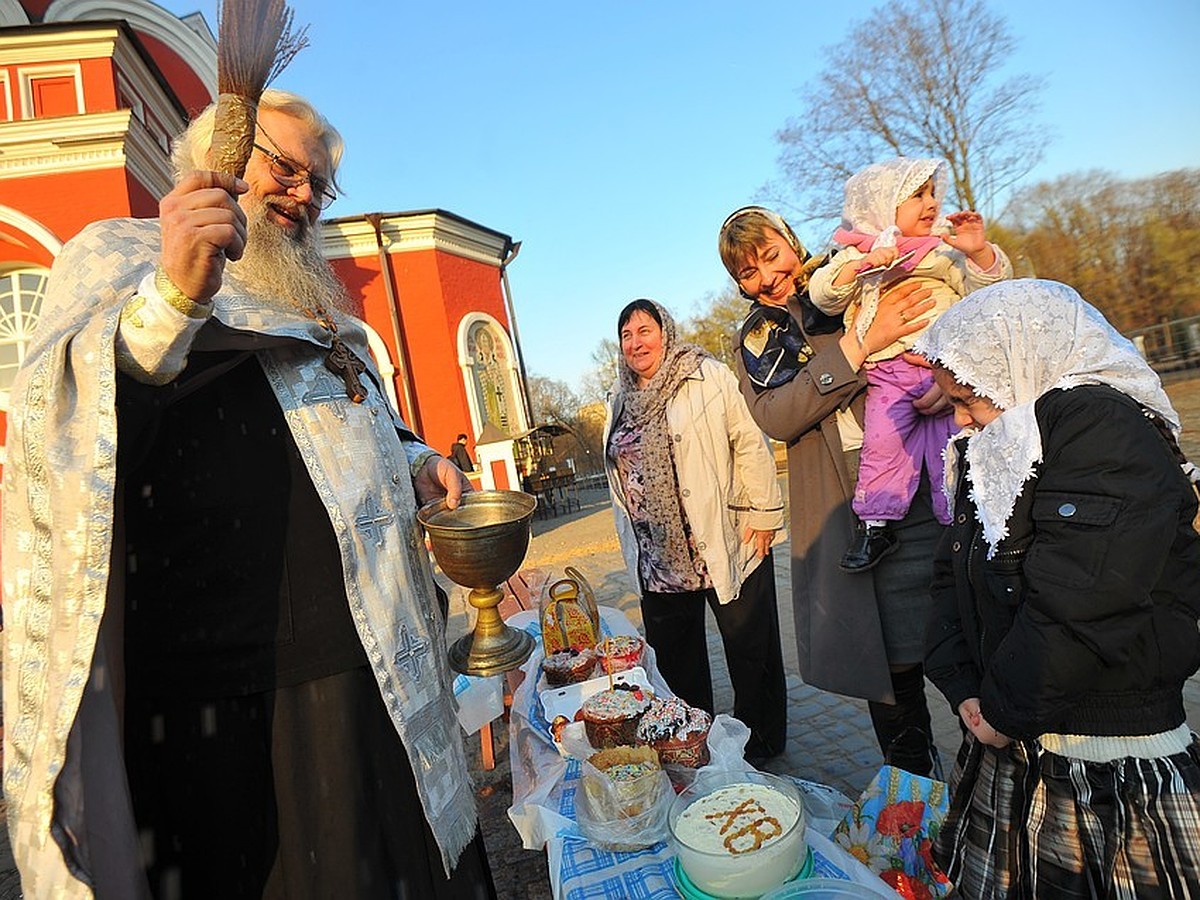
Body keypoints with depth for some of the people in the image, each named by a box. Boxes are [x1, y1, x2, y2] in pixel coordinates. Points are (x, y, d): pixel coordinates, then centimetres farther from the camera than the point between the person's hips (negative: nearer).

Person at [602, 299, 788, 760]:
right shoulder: (620, 403, 12)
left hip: (724, 544, -5)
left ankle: (761, 745, 28)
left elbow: (750, 443, -9)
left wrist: (761, 514, -13)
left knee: (750, 649, 9)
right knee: (673, 658, 15)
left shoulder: (708, 378, -5)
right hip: (658, 559, 6)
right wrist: (634, 550, 16)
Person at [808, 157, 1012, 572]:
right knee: (883, 442, -9)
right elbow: (822, 294, -1)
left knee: (950, 444, -2)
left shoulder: (945, 248, 13)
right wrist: (863, 264, -15)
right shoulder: (857, 254, 11)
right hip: (888, 370, 0)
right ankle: (875, 524, 2)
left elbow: (989, 285, 6)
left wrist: (979, 251, -14)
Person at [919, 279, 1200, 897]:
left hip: (1114, 773, -7)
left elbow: (1076, 609, -26)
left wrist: (1004, 710, -15)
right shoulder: (988, 449, 9)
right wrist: (963, 689, -2)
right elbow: (952, 577, 9)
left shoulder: (1107, 430, -18)